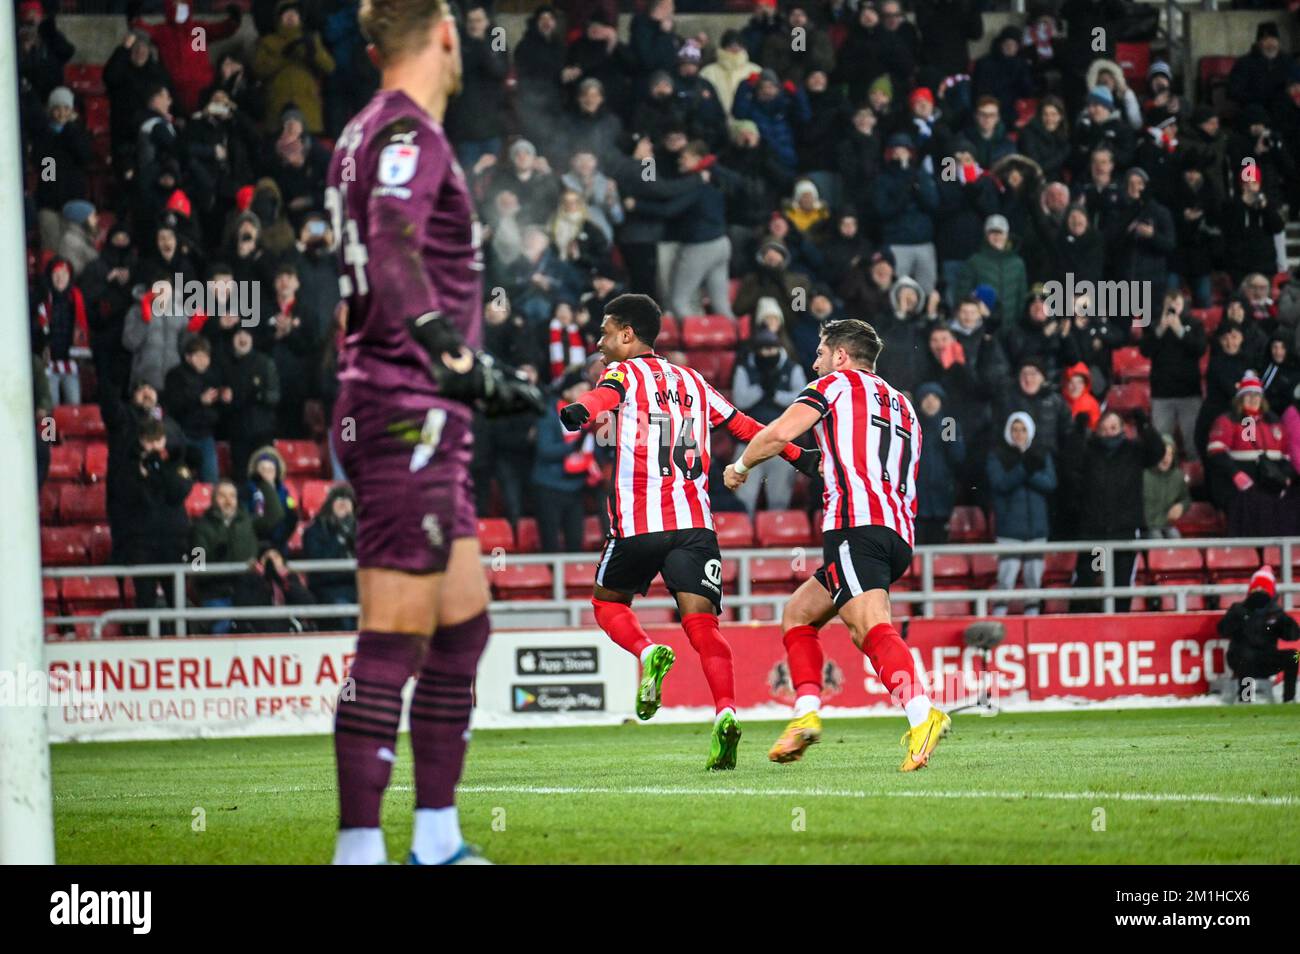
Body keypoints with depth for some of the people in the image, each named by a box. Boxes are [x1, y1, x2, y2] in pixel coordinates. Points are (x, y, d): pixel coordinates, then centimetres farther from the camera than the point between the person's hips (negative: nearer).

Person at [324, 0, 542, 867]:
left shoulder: (374, 132, 19)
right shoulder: (408, 134, -12)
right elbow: (391, 251, -30)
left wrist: (485, 378, 39)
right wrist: (448, 348, -43)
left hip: (424, 420, 10)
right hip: (407, 414, -10)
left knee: (463, 625, 15)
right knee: (395, 640, -11)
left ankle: (437, 839, 19)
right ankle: (359, 847, -12)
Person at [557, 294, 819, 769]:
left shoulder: (624, 373, 5)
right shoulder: (691, 380, 21)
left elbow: (603, 396, -20)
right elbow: (745, 426, 28)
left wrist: (579, 412, -41)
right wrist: (797, 455, 42)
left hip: (638, 522, -4)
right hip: (695, 523, 4)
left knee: (608, 601, 19)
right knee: (701, 624, -5)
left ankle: (647, 652, -10)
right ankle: (725, 710, -27)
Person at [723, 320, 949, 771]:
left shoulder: (836, 383, 10)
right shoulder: (903, 406, 30)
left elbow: (779, 433, -2)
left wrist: (741, 467, 17)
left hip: (855, 524, -8)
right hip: (899, 534, 8)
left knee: (872, 628, -25)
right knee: (797, 616, 21)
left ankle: (921, 715, -46)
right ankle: (806, 714, 6)